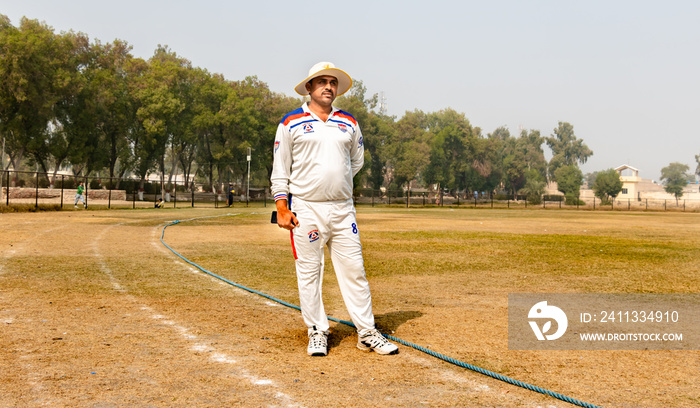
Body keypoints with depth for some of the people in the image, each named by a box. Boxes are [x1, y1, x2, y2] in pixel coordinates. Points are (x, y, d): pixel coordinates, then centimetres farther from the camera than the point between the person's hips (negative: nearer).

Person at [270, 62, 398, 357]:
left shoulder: (348, 123, 12)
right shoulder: (291, 123, 2)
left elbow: (357, 160, 25)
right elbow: (280, 169, 1)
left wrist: (337, 181, 13)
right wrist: (282, 207, -6)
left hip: (343, 209, 3)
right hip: (305, 210, -3)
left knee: (354, 269, 2)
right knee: (309, 272, 2)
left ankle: (367, 333, 7)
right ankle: (317, 333, 12)